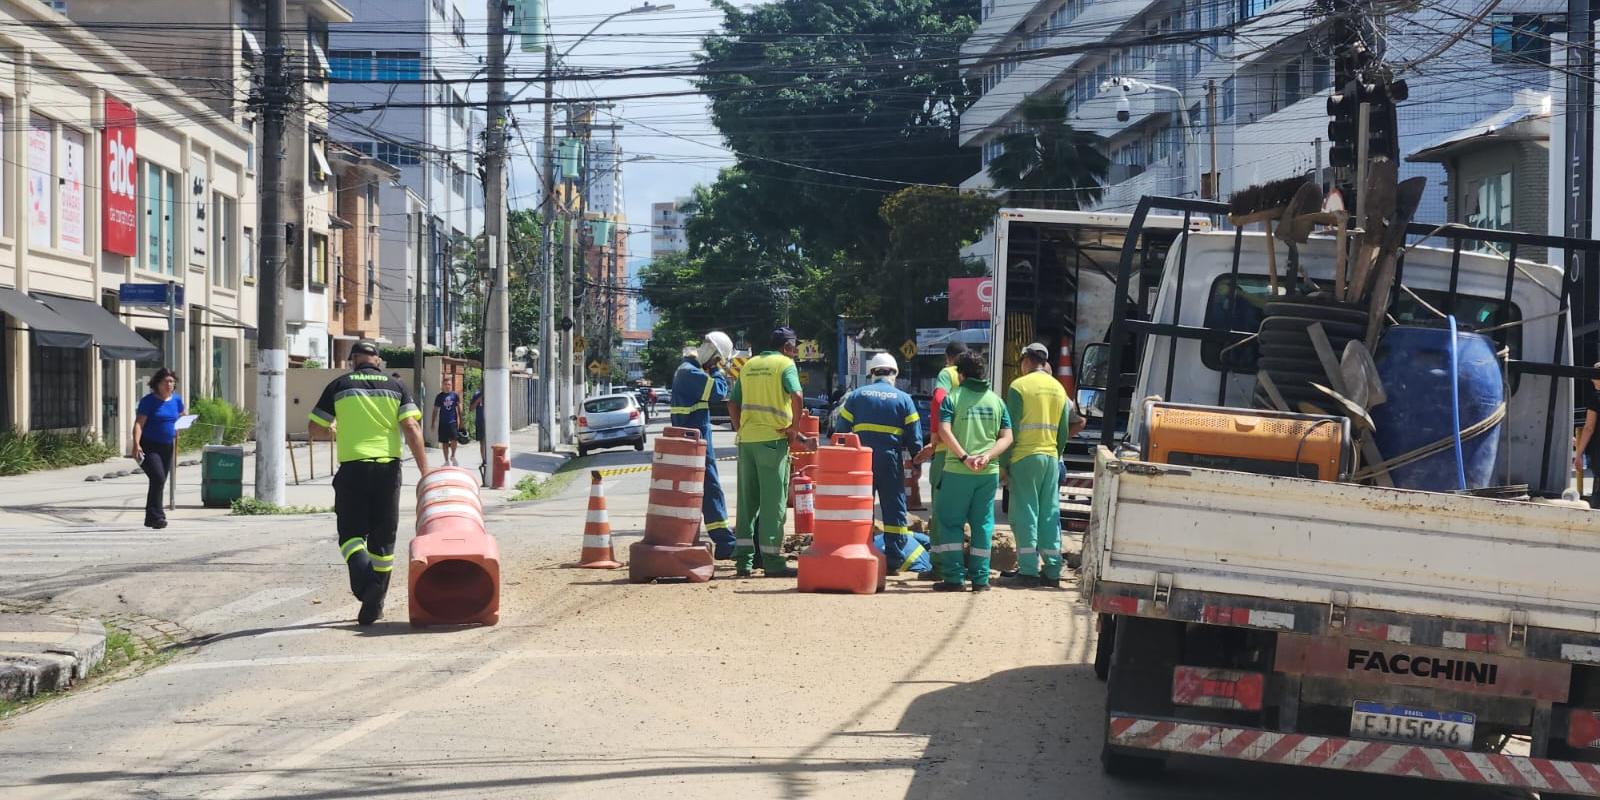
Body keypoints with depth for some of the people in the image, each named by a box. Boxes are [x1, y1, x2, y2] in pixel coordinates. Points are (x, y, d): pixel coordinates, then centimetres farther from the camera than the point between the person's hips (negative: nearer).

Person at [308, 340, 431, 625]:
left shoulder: (339, 386, 4)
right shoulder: (395, 387, 7)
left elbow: (315, 426, 8)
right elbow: (411, 428, -4)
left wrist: (333, 429, 31)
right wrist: (425, 471, -5)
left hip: (353, 468, -2)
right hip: (388, 467, 2)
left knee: (351, 533, 7)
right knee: (382, 538, 11)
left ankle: (363, 582, -22)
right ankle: (374, 605, 13)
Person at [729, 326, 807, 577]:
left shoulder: (749, 365, 15)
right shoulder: (785, 364, -3)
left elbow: (732, 402, 14)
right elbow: (797, 396, -19)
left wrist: (741, 430, 16)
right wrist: (794, 427, -9)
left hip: (746, 440, 6)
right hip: (773, 439, -6)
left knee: (747, 499, 10)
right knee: (773, 501, -1)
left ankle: (743, 559, 10)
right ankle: (772, 561, 0)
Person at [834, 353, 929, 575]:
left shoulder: (856, 396, 5)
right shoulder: (904, 399, 2)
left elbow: (840, 431, 3)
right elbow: (915, 438, 0)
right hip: (891, 461, -1)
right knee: (894, 508, 5)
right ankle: (896, 558, 4)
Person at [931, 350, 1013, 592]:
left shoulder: (952, 398, -1)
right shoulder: (996, 400, 11)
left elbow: (944, 431, -14)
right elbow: (1006, 437, 2)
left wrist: (964, 457, -16)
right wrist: (987, 456, -9)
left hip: (957, 471, -3)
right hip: (989, 472, 3)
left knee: (949, 521, 5)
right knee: (983, 524, 9)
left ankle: (953, 577, -1)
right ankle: (980, 578, 8)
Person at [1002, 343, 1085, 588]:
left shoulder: (1019, 386, -6)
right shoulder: (1058, 388, 11)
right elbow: (1064, 431, 14)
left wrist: (1003, 462, -5)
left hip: (1025, 456, -5)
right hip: (1051, 457, 5)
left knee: (1025, 513, -3)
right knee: (1049, 514, 7)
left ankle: (1028, 571, -7)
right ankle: (1052, 572, 6)